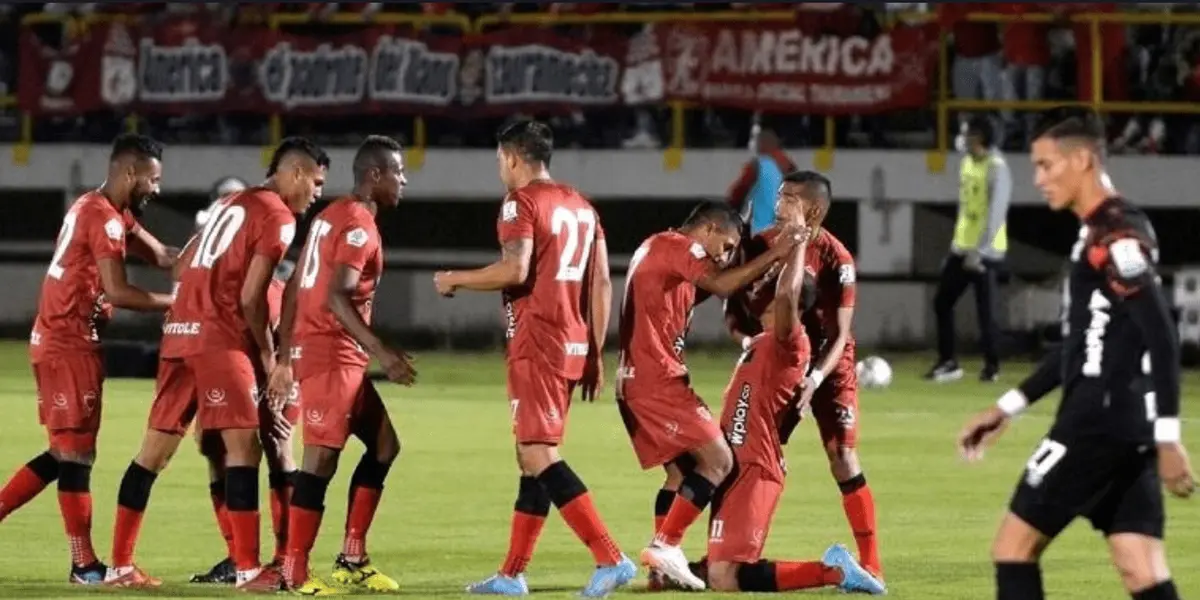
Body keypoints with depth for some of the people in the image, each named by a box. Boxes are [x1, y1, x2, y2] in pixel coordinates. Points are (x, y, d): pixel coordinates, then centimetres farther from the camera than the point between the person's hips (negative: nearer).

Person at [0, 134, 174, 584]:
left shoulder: (102, 210, 15)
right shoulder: (103, 218, -16)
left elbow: (160, 256, 15)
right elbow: (118, 292, -21)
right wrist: (180, 303, -14)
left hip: (58, 340, 10)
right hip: (69, 344, -10)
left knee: (64, 454, 15)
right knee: (77, 454, -4)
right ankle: (84, 565, 0)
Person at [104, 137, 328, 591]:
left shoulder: (233, 203, 21)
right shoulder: (278, 217, -5)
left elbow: (183, 266, 23)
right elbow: (251, 299, -11)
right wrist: (268, 356, 1)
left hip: (180, 331, 9)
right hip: (219, 339, -9)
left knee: (155, 450, 9)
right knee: (244, 447, -7)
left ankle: (120, 564, 12)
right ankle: (248, 569, -10)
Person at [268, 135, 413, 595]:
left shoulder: (331, 217, 17)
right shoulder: (359, 225, -13)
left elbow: (295, 290, 18)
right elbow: (336, 299, -24)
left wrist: (285, 359, 20)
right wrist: (382, 353, -26)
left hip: (309, 348, 10)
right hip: (331, 354, -10)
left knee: (384, 444, 14)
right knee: (321, 459, -9)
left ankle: (352, 560, 13)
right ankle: (295, 573, -7)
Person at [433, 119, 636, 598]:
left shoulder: (522, 202, -7)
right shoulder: (581, 206, 17)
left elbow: (515, 270, -21)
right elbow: (601, 284, 15)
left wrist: (455, 280, -7)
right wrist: (595, 353, 18)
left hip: (537, 345, -9)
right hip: (574, 345, 9)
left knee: (538, 456, -11)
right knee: (534, 456, 14)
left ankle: (610, 559, -21)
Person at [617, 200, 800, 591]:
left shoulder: (659, 248, 23)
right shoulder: (674, 245, -9)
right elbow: (721, 285, -22)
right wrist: (774, 255, -19)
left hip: (636, 380, 10)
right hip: (656, 379, -10)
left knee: (681, 469, 16)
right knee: (717, 460, -9)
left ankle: (664, 562, 12)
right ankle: (665, 546, -13)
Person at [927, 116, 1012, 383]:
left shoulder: (997, 168, -17)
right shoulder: (967, 162, 9)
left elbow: (996, 213, -23)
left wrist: (979, 251, -28)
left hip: (985, 252, -8)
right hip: (961, 247, 8)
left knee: (985, 309, -3)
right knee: (942, 302, 8)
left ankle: (992, 366, 10)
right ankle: (948, 362, 16)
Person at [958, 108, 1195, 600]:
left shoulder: (1116, 235, -13)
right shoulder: (1100, 233, 17)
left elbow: (1161, 339, -20)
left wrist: (1168, 438, -23)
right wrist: (1009, 407, 29)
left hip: (1098, 424, -9)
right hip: (1128, 430, 9)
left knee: (1014, 548, 0)